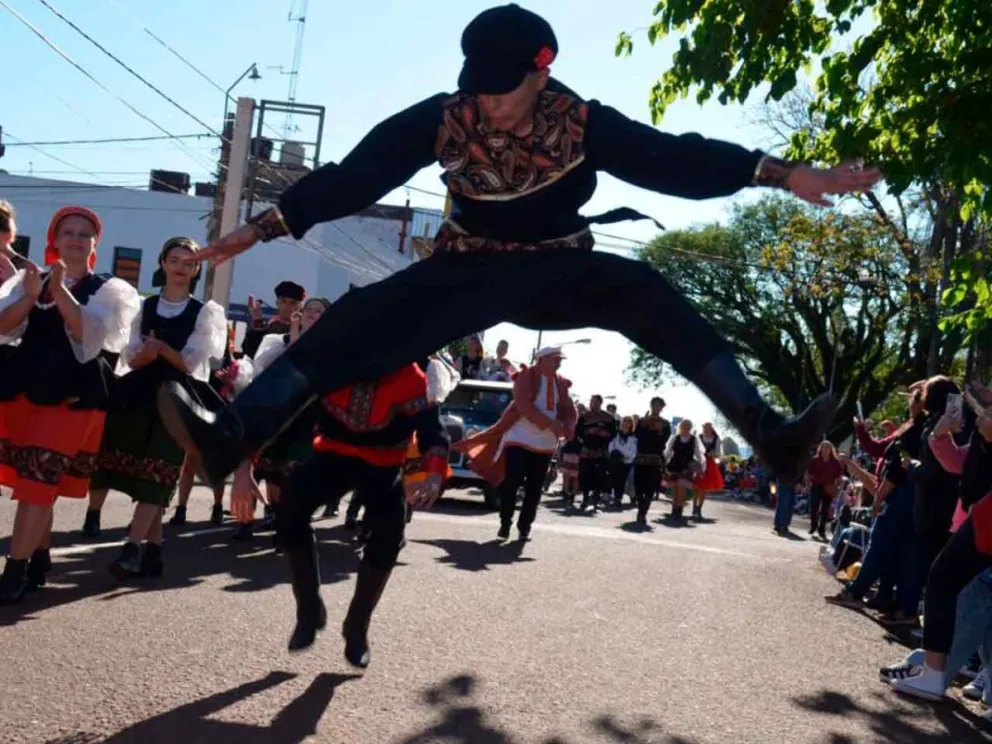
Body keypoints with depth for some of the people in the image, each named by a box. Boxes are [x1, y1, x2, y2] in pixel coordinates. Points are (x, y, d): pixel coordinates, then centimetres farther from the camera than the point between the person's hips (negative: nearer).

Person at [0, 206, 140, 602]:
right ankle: (39, 560, 24)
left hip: (73, 395, -4)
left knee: (38, 481, -10)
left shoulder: (107, 289, 1)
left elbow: (88, 333, -15)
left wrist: (60, 289, -22)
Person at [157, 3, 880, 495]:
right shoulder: (442, 118, -14)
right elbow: (355, 173, -13)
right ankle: (231, 435, -30)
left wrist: (783, 172, -29)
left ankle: (771, 434, -31)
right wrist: (267, 223, -16)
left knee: (650, 298, -28)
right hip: (471, 270, 1)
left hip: (560, 270, 0)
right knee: (363, 318, -22)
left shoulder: (583, 123, -15)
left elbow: (676, 158, -20)